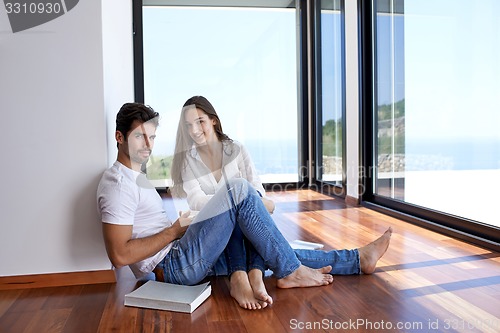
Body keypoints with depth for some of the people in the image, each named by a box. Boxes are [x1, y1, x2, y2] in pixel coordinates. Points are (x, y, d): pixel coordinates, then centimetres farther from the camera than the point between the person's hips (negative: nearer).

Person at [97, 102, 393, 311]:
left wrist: (180, 226, 7)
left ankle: (358, 260, 12)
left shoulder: (135, 177, 18)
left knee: (274, 250, 5)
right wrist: (175, 230, -14)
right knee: (239, 189, -20)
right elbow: (120, 255, -22)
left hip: (185, 262, 10)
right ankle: (290, 272, -10)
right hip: (175, 266, -10)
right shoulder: (118, 184, -14)